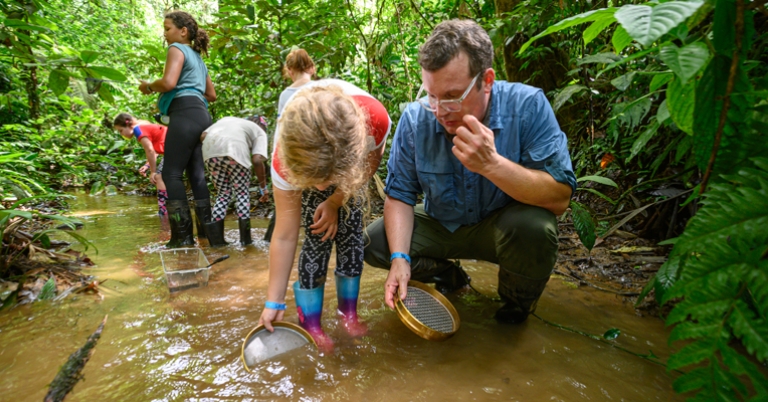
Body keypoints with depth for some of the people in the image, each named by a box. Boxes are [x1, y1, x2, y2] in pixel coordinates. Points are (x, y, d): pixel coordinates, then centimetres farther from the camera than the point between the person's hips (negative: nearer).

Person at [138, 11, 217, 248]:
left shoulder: (177, 49, 2)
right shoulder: (197, 58, 28)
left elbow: (169, 82, -14)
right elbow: (211, 95, 30)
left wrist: (149, 86, 4)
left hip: (185, 115, -9)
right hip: (201, 115, 9)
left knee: (172, 174, -6)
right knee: (197, 174, 7)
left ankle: (182, 234, -8)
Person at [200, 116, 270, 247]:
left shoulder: (226, 120, 38)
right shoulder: (259, 132, 25)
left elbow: (203, 135, 19)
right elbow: (257, 160, 7)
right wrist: (263, 186, 14)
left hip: (210, 150, 4)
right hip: (235, 149, -4)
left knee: (223, 192, 19)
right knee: (242, 192, 14)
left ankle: (216, 237, 13)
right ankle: (245, 238, 13)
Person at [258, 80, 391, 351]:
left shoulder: (374, 119, -43)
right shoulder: (285, 160, -40)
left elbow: (372, 161, -15)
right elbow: (284, 237, -29)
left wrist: (335, 201, -17)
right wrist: (274, 303, -24)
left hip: (351, 161, 2)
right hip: (305, 159, -1)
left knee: (350, 229, -6)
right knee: (318, 237, -14)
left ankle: (349, 313, 11)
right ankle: (310, 325, 0)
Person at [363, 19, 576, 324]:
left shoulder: (527, 106, -23)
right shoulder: (415, 119, -15)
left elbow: (560, 198, -28)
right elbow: (400, 194, -10)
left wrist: (492, 164, -43)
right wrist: (400, 259, -24)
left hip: (504, 227, -2)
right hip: (441, 227, 3)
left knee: (532, 225, -34)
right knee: (372, 242, -13)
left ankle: (517, 300, 1)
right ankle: (449, 277, 15)